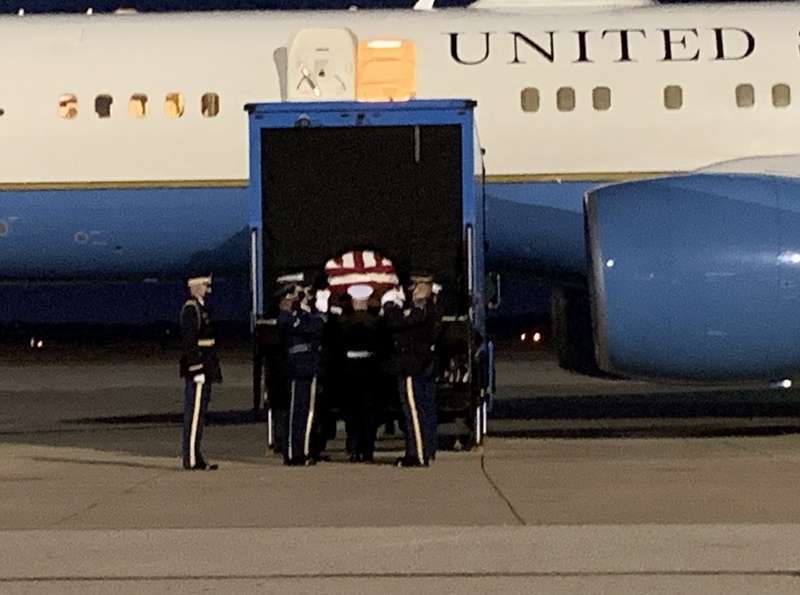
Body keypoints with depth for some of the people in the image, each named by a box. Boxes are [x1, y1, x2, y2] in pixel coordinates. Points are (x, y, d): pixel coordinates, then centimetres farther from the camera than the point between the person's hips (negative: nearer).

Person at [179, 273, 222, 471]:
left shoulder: (199, 308, 17)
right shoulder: (190, 309, -14)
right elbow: (189, 342, -19)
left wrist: (212, 369, 22)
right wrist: (197, 369, -22)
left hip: (205, 367, 10)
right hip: (197, 366, -10)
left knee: (198, 413, 11)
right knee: (195, 412, -8)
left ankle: (194, 457, 13)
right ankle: (192, 459, -7)